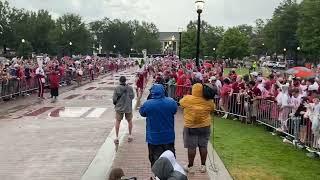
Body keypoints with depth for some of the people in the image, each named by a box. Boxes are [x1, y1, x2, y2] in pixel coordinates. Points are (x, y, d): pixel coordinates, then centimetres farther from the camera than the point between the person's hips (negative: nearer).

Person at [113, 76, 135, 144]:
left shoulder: (117, 88, -13)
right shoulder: (130, 88, -10)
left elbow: (114, 98, -12)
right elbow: (132, 96, -2)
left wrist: (115, 104, 8)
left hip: (119, 107, -1)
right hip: (128, 107, 1)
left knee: (117, 121, 13)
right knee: (129, 121, 19)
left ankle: (117, 137, 13)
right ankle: (130, 135, 28)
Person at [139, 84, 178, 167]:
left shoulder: (147, 104, -19)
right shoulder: (171, 102, -13)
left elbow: (142, 113, 1)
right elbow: (175, 111, 7)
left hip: (154, 138, -2)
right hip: (169, 137, 2)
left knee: (155, 158, 11)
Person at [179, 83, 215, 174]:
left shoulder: (187, 99, -12)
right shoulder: (208, 101, -6)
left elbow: (181, 103, 8)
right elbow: (212, 109, 11)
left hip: (190, 126, -2)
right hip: (205, 126, 2)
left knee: (191, 147, 4)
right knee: (203, 146, 11)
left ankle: (190, 166, 13)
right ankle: (203, 166, 20)